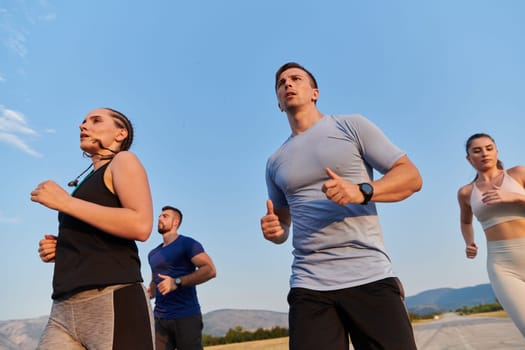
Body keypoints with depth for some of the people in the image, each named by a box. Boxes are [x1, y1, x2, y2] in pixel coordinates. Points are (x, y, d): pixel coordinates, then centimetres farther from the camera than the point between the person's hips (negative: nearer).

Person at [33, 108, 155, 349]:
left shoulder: (123, 160, 2)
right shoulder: (87, 182, 25)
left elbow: (141, 226, -16)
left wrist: (65, 202, -11)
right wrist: (58, 251, 10)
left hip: (113, 302, -7)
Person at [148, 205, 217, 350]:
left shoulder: (187, 243, -5)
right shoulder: (153, 254, 16)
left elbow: (210, 270, -16)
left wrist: (177, 282, -23)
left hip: (186, 316, -6)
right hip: (160, 317, 6)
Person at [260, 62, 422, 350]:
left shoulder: (351, 126, 5)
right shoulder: (275, 163, 15)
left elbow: (411, 177, 1)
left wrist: (362, 192, -17)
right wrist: (273, 230, -1)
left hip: (370, 278, -2)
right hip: (308, 286, 3)